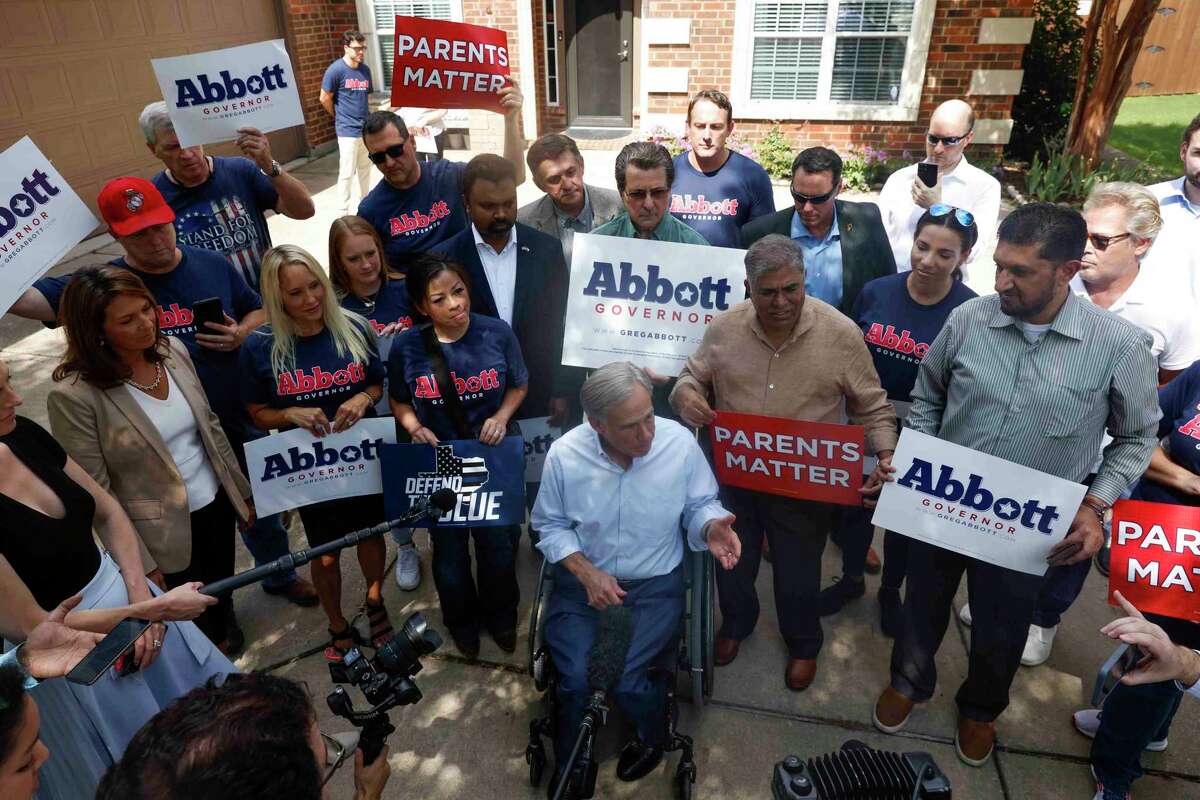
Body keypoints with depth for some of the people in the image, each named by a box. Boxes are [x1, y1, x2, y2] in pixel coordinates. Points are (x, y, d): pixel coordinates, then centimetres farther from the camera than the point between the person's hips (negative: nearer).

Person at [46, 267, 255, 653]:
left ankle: (227, 637, 56)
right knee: (196, 616, 17)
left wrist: (242, 490, 10)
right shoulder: (73, 396, -23)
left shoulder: (172, 349, -5)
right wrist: (141, 563, -14)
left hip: (216, 503, 5)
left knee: (223, 590, 27)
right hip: (164, 533, -5)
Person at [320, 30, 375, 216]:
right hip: (348, 130, -6)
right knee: (347, 173, -4)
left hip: (367, 128, 6)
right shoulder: (336, 69, -11)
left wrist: (367, 117, 12)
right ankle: (342, 213, 4)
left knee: (365, 169, 16)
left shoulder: (365, 69, 7)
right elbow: (324, 98, -5)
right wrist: (340, 117, 7)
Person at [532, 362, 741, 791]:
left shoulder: (680, 443, -14)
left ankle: (651, 738, 21)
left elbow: (700, 505, 0)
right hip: (582, 582, 1)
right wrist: (587, 573, -14)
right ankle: (568, 771, 17)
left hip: (654, 585, -1)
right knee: (576, 679, -17)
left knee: (622, 679, -19)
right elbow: (550, 525, 0)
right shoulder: (564, 454, -13)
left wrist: (711, 527, -24)